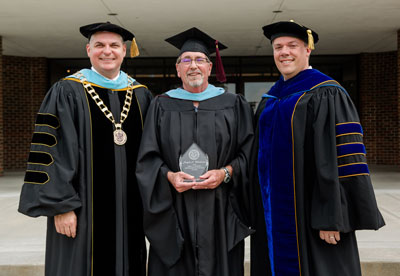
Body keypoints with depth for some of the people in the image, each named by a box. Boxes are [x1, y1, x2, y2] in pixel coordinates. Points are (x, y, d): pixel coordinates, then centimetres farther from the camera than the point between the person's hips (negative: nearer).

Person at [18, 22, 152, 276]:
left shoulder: (141, 95, 9)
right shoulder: (67, 93, -3)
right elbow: (50, 152, -8)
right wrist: (61, 206, -13)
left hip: (129, 210, 4)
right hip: (84, 209, -4)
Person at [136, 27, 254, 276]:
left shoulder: (233, 105, 7)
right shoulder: (162, 106, 8)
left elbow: (249, 153, 3)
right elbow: (147, 158, 4)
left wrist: (225, 173, -13)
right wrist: (168, 176, -13)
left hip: (220, 213, 0)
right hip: (173, 213, 1)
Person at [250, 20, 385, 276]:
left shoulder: (326, 94, -10)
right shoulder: (272, 98, 13)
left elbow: (340, 158, -17)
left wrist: (331, 218, -21)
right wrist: (262, 211, 16)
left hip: (307, 211, -7)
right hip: (275, 211, 7)